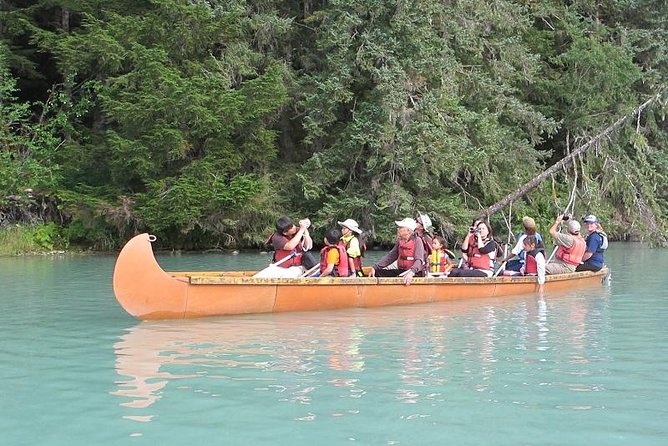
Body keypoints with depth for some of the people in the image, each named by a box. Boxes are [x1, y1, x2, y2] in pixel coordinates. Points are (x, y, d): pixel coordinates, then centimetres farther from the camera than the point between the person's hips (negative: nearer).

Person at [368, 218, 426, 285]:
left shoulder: (417, 241, -9)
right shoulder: (400, 241, 12)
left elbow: (419, 260, -21)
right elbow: (390, 256, 13)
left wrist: (411, 272, -40)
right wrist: (375, 267, 2)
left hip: (415, 273, -7)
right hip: (401, 271, 7)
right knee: (378, 272, -5)